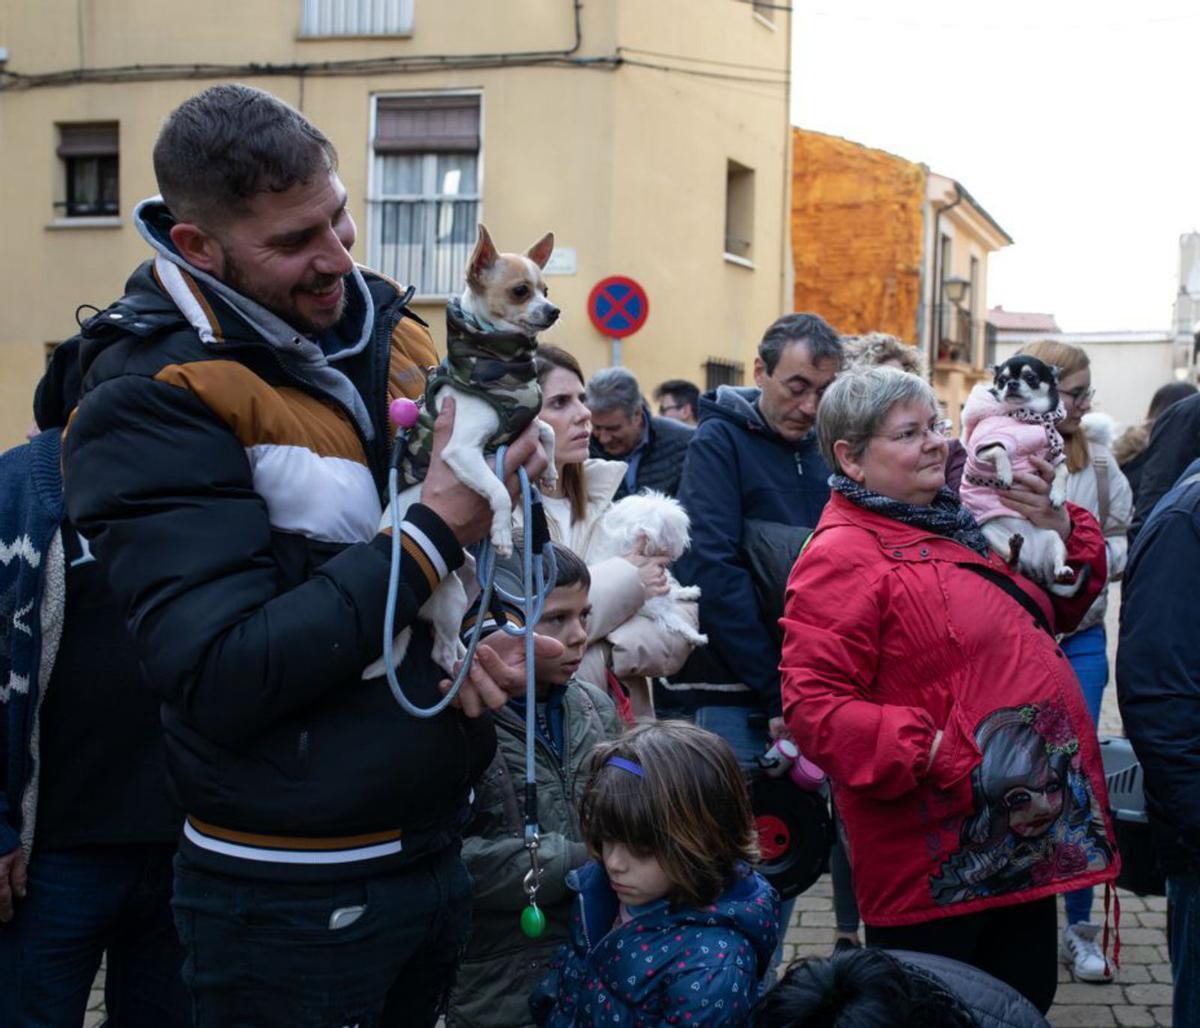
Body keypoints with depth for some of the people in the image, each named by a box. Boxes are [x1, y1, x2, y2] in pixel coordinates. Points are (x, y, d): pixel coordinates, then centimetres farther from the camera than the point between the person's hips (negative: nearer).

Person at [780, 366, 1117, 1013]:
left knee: (1026, 1002, 20)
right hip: (934, 864, -8)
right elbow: (813, 706, -21)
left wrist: (1058, 528, 3)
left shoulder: (955, 526, 12)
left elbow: (1061, 611, 22)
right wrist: (929, 751, -26)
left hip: (1025, 836, 9)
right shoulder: (842, 556, -15)